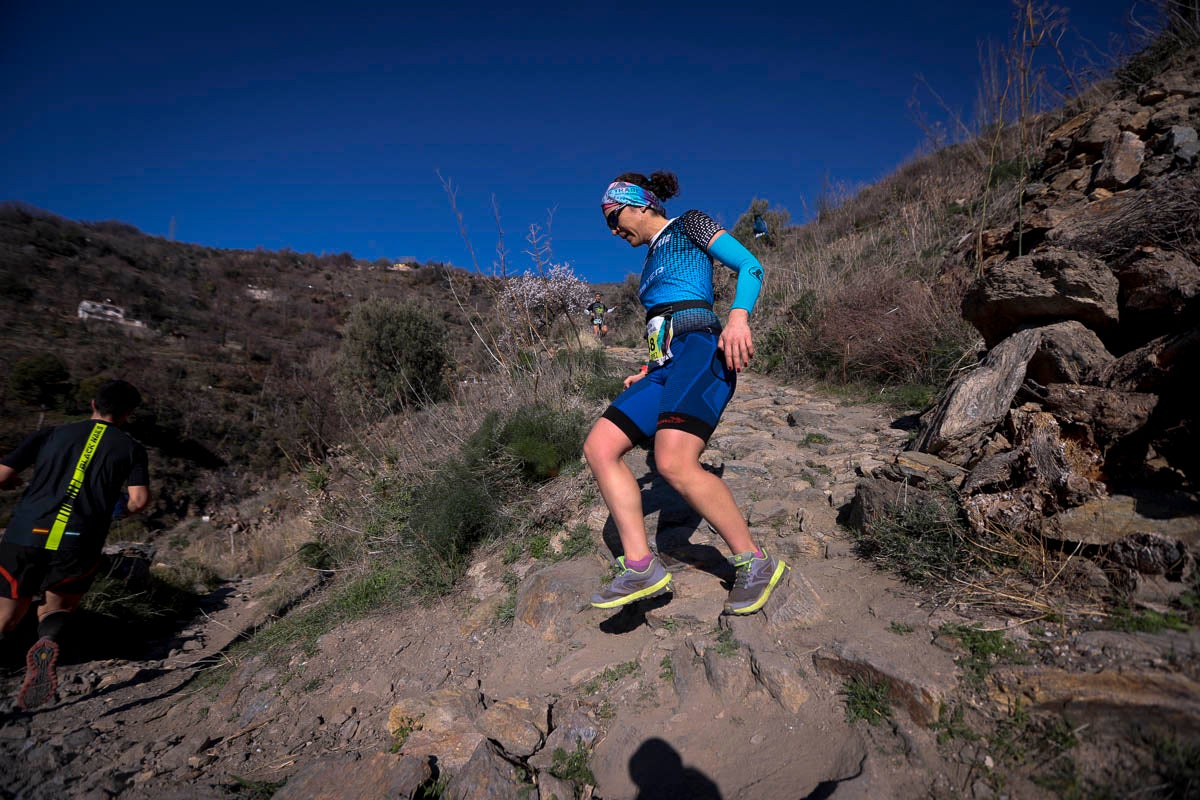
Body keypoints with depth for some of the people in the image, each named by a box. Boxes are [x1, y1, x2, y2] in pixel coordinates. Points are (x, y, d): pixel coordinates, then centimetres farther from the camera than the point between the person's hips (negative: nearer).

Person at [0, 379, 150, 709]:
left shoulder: (50, 434, 12)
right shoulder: (130, 447, 6)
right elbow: (139, 500, -2)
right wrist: (119, 506, 20)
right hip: (78, 545, -1)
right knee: (57, 606, 22)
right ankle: (48, 639, -12)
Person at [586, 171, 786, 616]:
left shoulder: (689, 227, 9)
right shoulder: (652, 261, 30)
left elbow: (751, 267, -2)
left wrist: (738, 316, -20)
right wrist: (647, 373, 20)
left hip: (702, 352, -8)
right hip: (667, 365, 9)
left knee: (674, 462, -29)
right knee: (599, 448, -7)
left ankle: (755, 564, -11)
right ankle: (641, 569, -7)